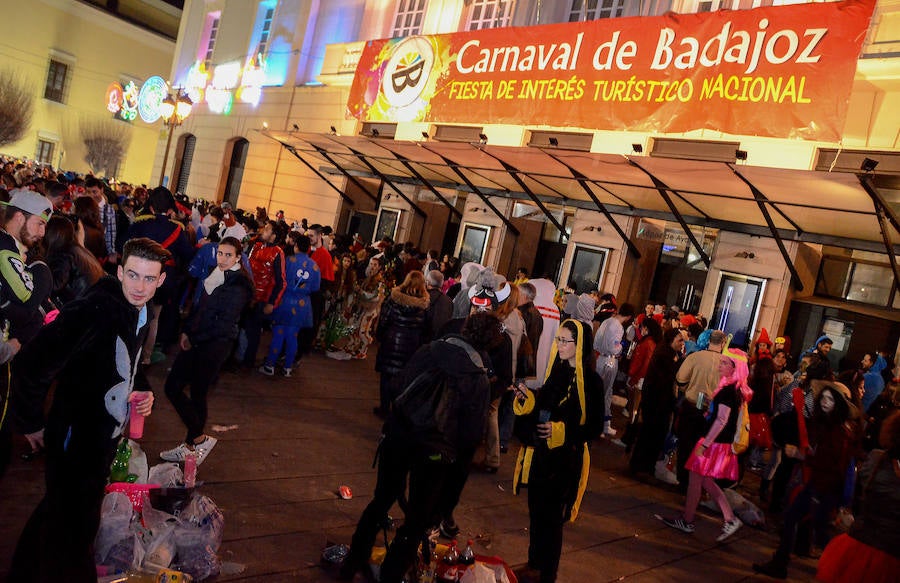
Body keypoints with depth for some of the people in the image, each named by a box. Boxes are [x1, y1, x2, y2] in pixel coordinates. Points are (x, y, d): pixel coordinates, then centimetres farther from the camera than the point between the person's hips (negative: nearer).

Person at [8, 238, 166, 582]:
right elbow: (31, 364, -30)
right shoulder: (95, 309, -28)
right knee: (74, 524, 6)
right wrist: (31, 423, -20)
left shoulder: (140, 312, 0)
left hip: (106, 436, 9)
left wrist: (141, 389, -1)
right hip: (76, 439, -9)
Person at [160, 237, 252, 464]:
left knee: (197, 393, -2)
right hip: (195, 341, 8)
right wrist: (187, 331, 5)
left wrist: (193, 338, -10)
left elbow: (224, 324, -17)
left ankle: (198, 440, 16)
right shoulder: (214, 274, 10)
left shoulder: (239, 286, -14)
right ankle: (196, 441, 17)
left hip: (216, 345, -8)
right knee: (172, 386, 7)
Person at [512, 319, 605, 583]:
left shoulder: (591, 381, -14)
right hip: (540, 454, 6)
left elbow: (595, 426, -11)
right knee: (536, 511, 15)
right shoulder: (557, 371, 4)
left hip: (565, 459, -6)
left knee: (552, 517, 4)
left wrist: (561, 430, -23)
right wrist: (528, 398, -7)